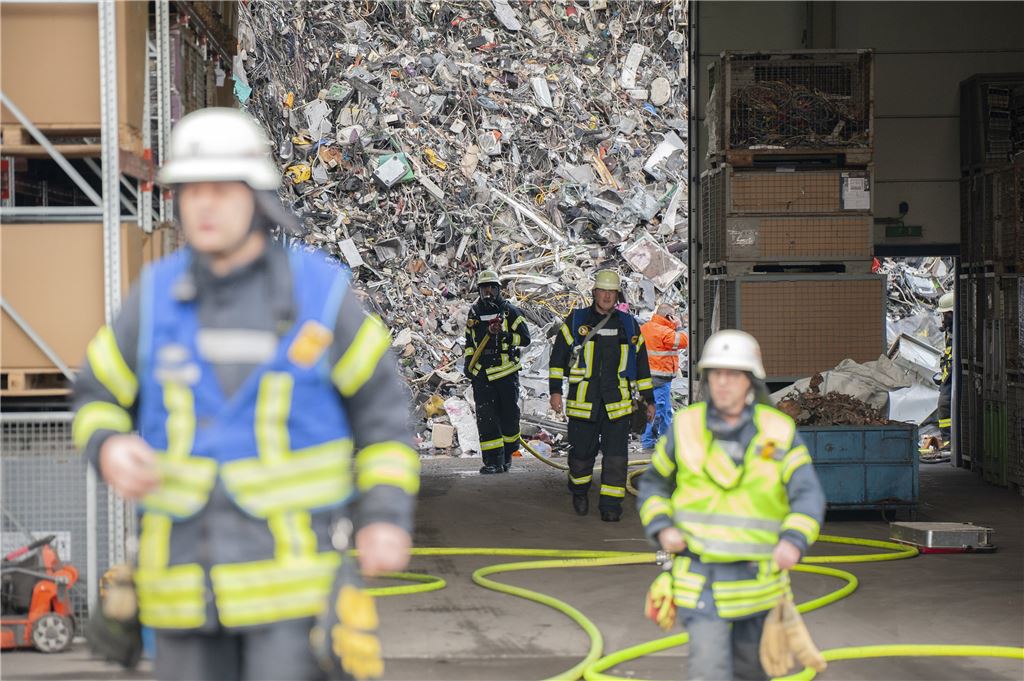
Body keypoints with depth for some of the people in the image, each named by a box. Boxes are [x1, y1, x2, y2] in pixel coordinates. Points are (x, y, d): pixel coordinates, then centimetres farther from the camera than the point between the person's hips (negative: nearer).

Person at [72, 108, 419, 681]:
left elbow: (380, 404, 0)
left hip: (294, 564, -3)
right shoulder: (158, 296, 0)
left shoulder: (318, 292, -7)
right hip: (189, 568, 3)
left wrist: (388, 517, -12)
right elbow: (99, 401, 9)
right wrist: (111, 452, -14)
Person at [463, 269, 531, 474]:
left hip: (506, 372, -2)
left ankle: (508, 453, 24)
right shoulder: (474, 313, 12)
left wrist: (504, 335, -19)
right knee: (486, 418, -5)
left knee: (509, 415, 3)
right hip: (481, 374, 3)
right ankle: (492, 461, -3)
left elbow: (525, 338, -6)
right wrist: (468, 363, 16)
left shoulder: (510, 311, 0)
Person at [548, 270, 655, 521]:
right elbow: (558, 356, 6)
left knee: (616, 455, -6)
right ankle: (579, 491, 33)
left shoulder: (629, 325, 10)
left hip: (617, 402, 1)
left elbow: (641, 364, 15)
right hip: (583, 401, -1)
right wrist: (555, 391, -1)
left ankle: (610, 505, 1)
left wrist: (649, 400, 14)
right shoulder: (576, 321, 5)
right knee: (581, 453, 6)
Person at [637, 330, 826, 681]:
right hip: (701, 577, -1)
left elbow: (808, 496, -12)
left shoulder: (779, 431, -6)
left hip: (757, 577, 1)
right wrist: (662, 528, -8)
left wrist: (794, 540, -31)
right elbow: (654, 483, 10)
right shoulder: (686, 425, -4)